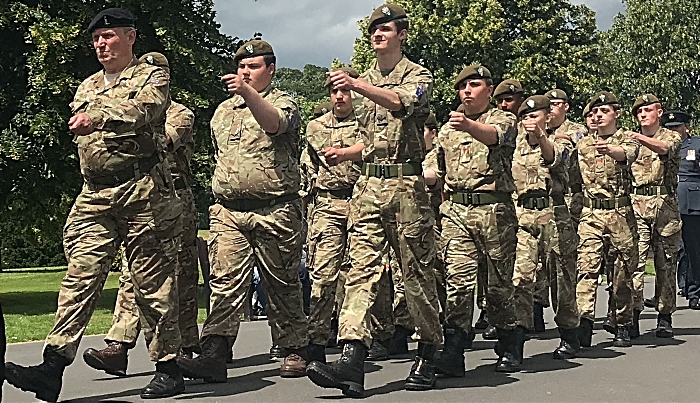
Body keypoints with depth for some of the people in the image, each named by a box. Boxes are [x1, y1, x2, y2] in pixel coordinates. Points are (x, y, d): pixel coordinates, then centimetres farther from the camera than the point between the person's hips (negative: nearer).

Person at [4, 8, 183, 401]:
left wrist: (98, 117, -32)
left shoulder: (152, 76, 5)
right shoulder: (87, 87, 23)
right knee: (80, 276, -7)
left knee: (153, 282, -1)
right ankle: (53, 369, -13)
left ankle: (169, 368, 8)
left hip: (143, 192, -5)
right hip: (95, 196, 5)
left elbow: (143, 108, -18)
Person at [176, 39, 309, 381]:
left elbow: (274, 123, -22)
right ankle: (214, 355, -18)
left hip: (274, 212, -4)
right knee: (225, 282, -10)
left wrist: (248, 93, -36)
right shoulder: (223, 111, 21)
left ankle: (295, 351, 17)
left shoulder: (282, 103, 3)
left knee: (282, 286, 5)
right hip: (228, 213, 4)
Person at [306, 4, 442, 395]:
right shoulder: (365, 80, 21)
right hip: (368, 186, 5)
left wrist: (356, 84, -34)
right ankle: (352, 360, -17)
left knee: (418, 272, 2)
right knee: (363, 268, -8)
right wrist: (344, 153, 11)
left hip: (406, 184, -5)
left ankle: (428, 354, 16)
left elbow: (399, 102, -22)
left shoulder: (418, 75, 3)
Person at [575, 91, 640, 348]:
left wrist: (610, 149, -41)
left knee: (624, 271, 3)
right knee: (587, 266, -15)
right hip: (590, 214, 1)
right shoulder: (582, 144, 15)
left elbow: (627, 153, -19)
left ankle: (622, 326, 15)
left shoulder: (627, 139, 6)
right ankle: (584, 322, -23)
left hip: (621, 213, -1)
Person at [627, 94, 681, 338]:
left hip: (665, 204, -1)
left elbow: (663, 148, -16)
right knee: (635, 261, -10)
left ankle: (665, 318, 9)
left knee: (666, 263, 2)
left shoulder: (672, 137, 9)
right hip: (636, 205, 1)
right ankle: (633, 316, -10)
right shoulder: (630, 140, 19)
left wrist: (641, 138, -33)